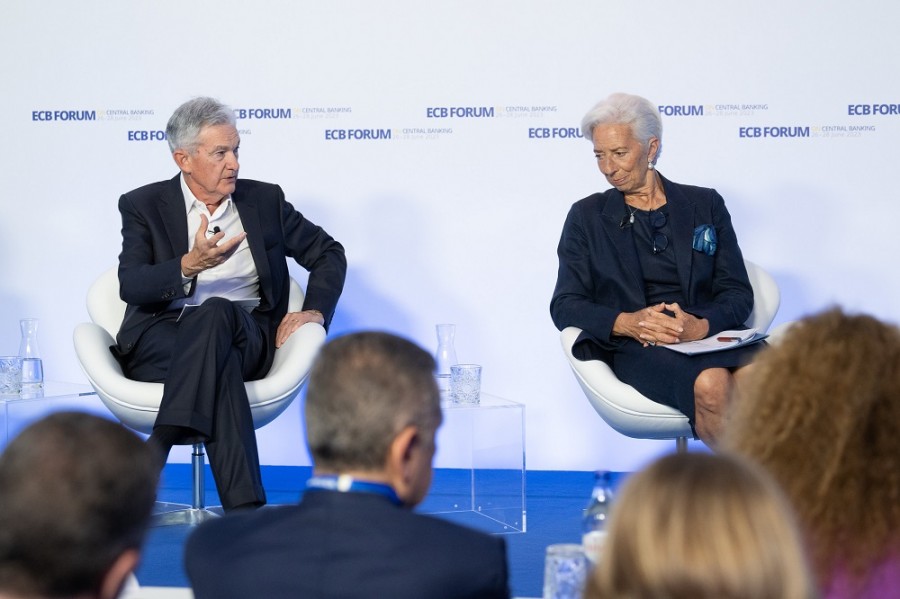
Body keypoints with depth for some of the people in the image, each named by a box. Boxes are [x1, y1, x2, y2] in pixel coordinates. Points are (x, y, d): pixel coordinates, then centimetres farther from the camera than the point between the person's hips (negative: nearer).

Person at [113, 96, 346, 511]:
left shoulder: (264, 200, 16)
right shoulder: (143, 206, 9)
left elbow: (328, 254, 23)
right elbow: (131, 286, -7)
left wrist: (315, 311, 4)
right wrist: (188, 266, -26)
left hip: (245, 335, 2)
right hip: (161, 341, -1)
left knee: (216, 313, -37)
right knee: (218, 359, -39)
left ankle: (156, 448, -48)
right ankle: (244, 506, -48)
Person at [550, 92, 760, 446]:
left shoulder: (706, 205, 17)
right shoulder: (587, 216, 16)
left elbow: (738, 293, 11)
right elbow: (565, 305, 8)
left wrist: (702, 325, -13)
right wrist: (625, 322, -12)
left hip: (708, 337, 2)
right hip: (636, 348, -1)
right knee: (711, 384, -36)